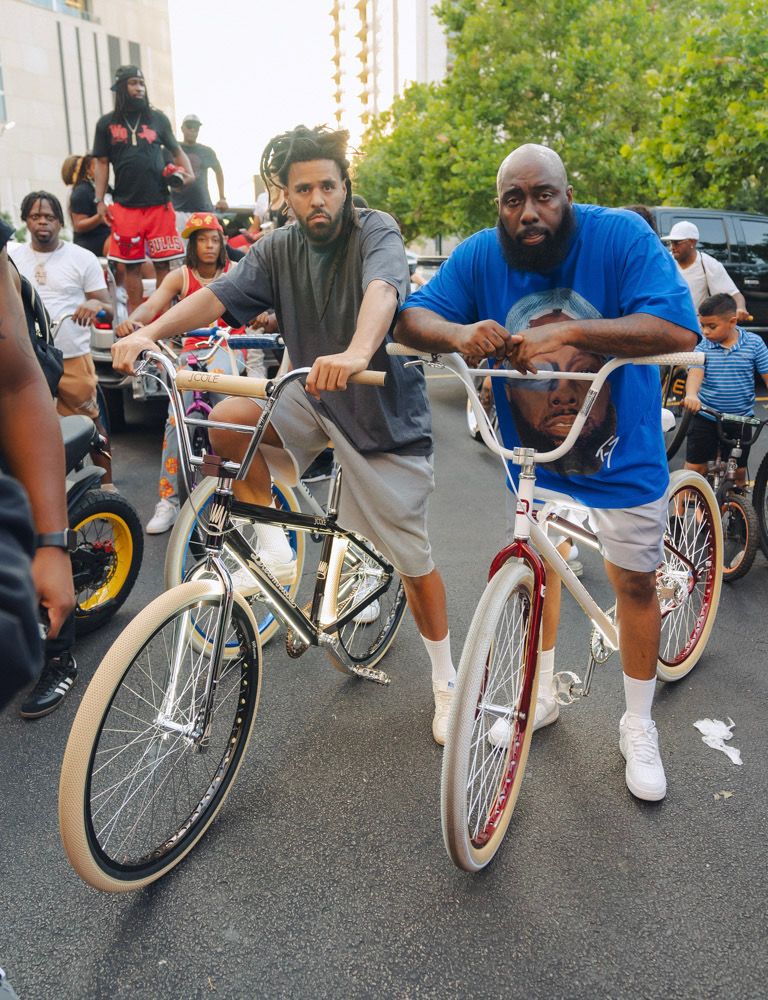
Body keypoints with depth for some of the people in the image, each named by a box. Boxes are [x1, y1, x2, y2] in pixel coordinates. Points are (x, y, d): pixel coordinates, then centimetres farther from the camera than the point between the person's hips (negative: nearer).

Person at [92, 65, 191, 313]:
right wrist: (100, 201, 2)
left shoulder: (157, 118, 13)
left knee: (162, 263, -4)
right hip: (125, 205, 0)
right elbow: (101, 163, 10)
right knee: (131, 265, 1)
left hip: (159, 202, 0)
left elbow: (176, 150, 20)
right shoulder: (106, 123, 11)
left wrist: (187, 172, 1)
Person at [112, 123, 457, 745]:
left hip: (385, 410, -4)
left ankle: (446, 680, 22)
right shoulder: (280, 250, 1)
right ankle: (271, 537, 1)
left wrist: (357, 353, -56)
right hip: (311, 397, 4)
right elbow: (220, 294, -12)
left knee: (413, 560, 1)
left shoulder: (375, 232, -12)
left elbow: (382, 288, -34)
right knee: (226, 422, -21)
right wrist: (149, 331, -30)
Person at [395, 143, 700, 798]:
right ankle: (542, 694, 41)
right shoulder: (481, 255, -9)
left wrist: (567, 333, -39)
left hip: (621, 454, -2)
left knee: (635, 583, 8)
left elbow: (679, 329, -29)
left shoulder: (621, 235, -19)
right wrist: (460, 333, -35)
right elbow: (411, 317, -12)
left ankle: (638, 725, 30)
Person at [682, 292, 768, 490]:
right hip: (705, 417, -1)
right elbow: (695, 371, -21)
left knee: (739, 470, 11)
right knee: (695, 467, -1)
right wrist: (691, 395, -42)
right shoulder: (703, 345, -7)